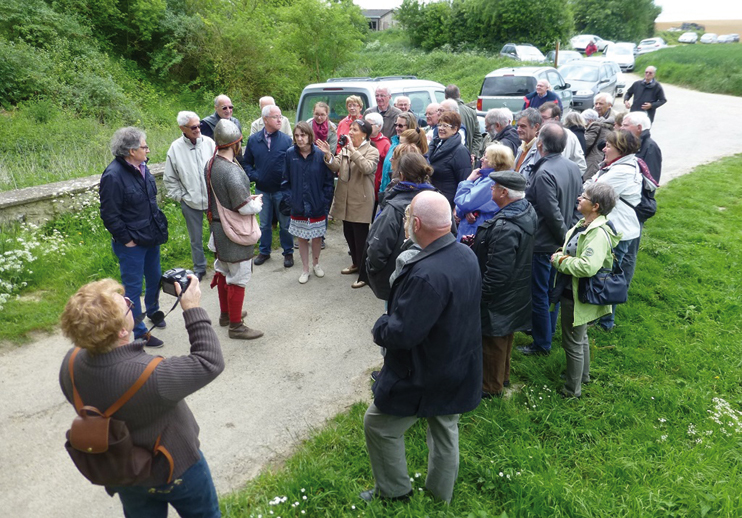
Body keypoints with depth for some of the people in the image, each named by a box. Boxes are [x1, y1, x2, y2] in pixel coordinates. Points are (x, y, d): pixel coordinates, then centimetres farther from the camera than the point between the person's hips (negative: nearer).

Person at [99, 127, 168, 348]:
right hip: (132, 243, -8)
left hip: (151, 237, 8)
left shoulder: (142, 168, 4)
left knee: (154, 278, 23)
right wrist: (126, 239, -16)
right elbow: (109, 215, -19)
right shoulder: (113, 176, -22)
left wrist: (159, 226, 16)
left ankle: (152, 310, 49)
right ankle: (139, 332, 17)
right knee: (133, 286, 5)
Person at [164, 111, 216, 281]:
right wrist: (179, 196, 0)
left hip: (213, 199, 0)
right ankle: (199, 268, 32)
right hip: (190, 202, 0)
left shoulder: (209, 143, -6)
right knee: (195, 239, 14)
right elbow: (169, 178, 3)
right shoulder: (176, 148, -6)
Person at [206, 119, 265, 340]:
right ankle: (236, 325, 14)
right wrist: (257, 203, -5)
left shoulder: (211, 164, 2)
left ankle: (226, 314, 40)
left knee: (223, 271, 22)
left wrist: (248, 197, 9)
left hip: (218, 227, 10)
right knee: (238, 278, 2)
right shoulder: (231, 171, -28)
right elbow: (245, 208, -26)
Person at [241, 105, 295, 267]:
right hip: (262, 190, 2)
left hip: (282, 190, -2)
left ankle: (288, 253, 24)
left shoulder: (287, 140, -7)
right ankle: (264, 252, 32)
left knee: (285, 224, 8)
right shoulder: (253, 140, 0)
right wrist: (254, 176, -5)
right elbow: (246, 162, 9)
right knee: (264, 224, 16)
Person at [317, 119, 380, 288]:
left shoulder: (372, 151, -7)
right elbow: (335, 167, 2)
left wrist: (353, 150, -25)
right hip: (345, 201, 7)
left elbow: (367, 168, -26)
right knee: (349, 234, 18)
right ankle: (356, 264, 37)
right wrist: (328, 155, -15)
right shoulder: (345, 148, 11)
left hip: (361, 203, -7)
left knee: (361, 238, -2)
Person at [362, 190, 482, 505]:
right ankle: (441, 493, 46)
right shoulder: (466, 255, -5)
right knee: (445, 429, 25)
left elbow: (402, 334, -32)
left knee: (379, 426, 14)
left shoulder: (426, 274, -35)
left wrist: (380, 328, -9)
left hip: (424, 378, -8)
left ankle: (394, 490, 32)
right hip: (459, 369, 9)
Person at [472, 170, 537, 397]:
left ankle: (491, 386, 30)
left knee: (492, 342, 11)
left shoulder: (505, 228, -34)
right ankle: (503, 376, 46)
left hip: (498, 299, -10)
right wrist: (478, 241, 4)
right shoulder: (528, 211, -2)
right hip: (516, 294, 10)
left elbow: (497, 273, -31)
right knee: (503, 338, 27)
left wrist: (480, 294, -18)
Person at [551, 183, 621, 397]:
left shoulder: (598, 234, -28)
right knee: (580, 337, 26)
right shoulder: (583, 224, 3)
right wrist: (561, 255, -7)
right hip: (571, 291, 10)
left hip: (577, 297, -10)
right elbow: (569, 249, 16)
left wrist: (560, 260, -24)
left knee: (573, 343, 6)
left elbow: (588, 267, -38)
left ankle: (572, 389, 24)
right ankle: (583, 375, 47)